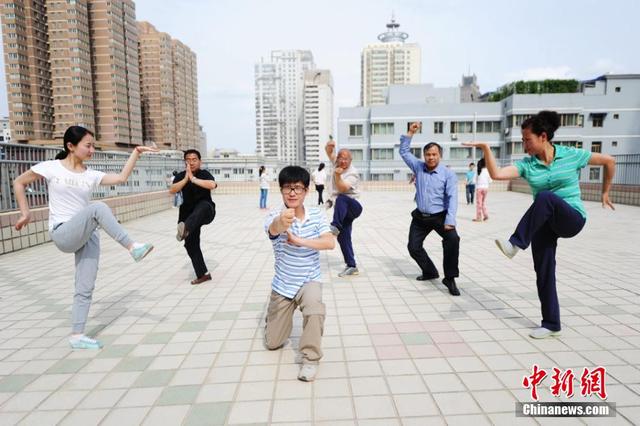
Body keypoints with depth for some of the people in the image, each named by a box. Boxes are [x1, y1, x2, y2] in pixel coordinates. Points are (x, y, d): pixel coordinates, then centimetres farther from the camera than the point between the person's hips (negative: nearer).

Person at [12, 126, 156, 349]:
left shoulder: (91, 175, 5)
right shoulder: (51, 168, -2)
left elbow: (121, 178, -5)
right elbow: (18, 183, 9)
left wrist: (136, 152, -8)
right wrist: (25, 213, 4)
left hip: (87, 235, 4)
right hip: (62, 234, -4)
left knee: (86, 288, 2)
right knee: (98, 208, -32)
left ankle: (77, 335, 14)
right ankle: (132, 247, -30)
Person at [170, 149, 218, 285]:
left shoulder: (204, 173, -7)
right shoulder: (181, 176, 3)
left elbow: (212, 185, -30)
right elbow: (172, 190, -14)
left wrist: (193, 178, -26)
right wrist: (186, 178, -23)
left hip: (206, 210, -5)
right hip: (188, 213, 5)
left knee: (202, 206, -42)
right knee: (191, 244, 2)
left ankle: (185, 229, -71)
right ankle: (203, 274, 12)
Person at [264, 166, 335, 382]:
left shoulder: (316, 214, -9)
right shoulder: (276, 216, -19)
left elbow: (330, 243, -21)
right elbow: (273, 229, -44)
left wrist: (299, 241, -30)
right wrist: (281, 222, -69)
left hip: (309, 281, 0)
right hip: (282, 286, 0)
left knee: (315, 305, -36)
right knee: (273, 343, 9)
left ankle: (310, 358, -15)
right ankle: (274, 313, 43)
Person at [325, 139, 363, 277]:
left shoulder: (352, 173, -14)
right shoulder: (337, 163, 6)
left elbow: (342, 189, -26)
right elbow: (329, 152, 4)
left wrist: (337, 175, -40)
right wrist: (329, 145, -18)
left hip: (353, 207, -6)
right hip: (342, 210, 7)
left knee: (341, 199, -39)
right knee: (343, 237, 4)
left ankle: (335, 227, -46)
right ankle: (351, 266, 12)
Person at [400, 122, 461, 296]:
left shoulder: (448, 174, -9)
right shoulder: (418, 167, 3)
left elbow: (452, 198, -17)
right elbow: (404, 152, 11)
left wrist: (450, 221, -28)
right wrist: (410, 133, 0)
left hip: (440, 216, -4)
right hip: (420, 217, 5)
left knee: (453, 239, -28)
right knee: (413, 247, 5)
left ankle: (450, 278, -13)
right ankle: (430, 271, 30)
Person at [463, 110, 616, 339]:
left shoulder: (572, 155, -5)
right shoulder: (527, 164, -1)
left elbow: (609, 161, 10)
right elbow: (496, 174, -17)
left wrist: (605, 193, 15)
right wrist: (486, 148, -26)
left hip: (572, 219, -4)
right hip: (544, 223, 4)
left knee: (545, 197, -36)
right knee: (543, 271, 2)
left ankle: (516, 244, -33)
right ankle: (551, 324, 17)